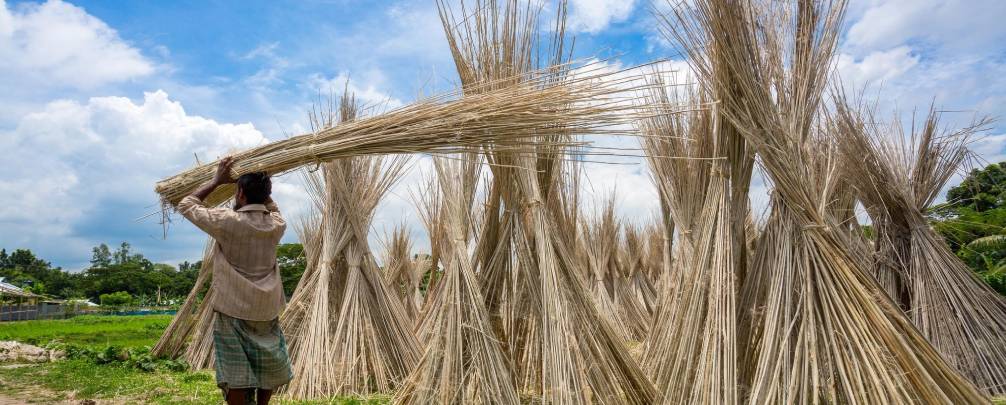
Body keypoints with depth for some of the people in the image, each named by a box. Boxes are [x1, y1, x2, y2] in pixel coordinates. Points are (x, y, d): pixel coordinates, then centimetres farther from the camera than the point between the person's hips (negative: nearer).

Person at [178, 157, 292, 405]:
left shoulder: (227, 221, -14)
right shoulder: (276, 224, -1)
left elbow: (186, 206, 0)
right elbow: (271, 207, 25)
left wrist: (217, 181, 3)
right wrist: (261, 186, 15)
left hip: (233, 312, -4)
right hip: (267, 311, 4)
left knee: (235, 376, 1)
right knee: (268, 368, 19)